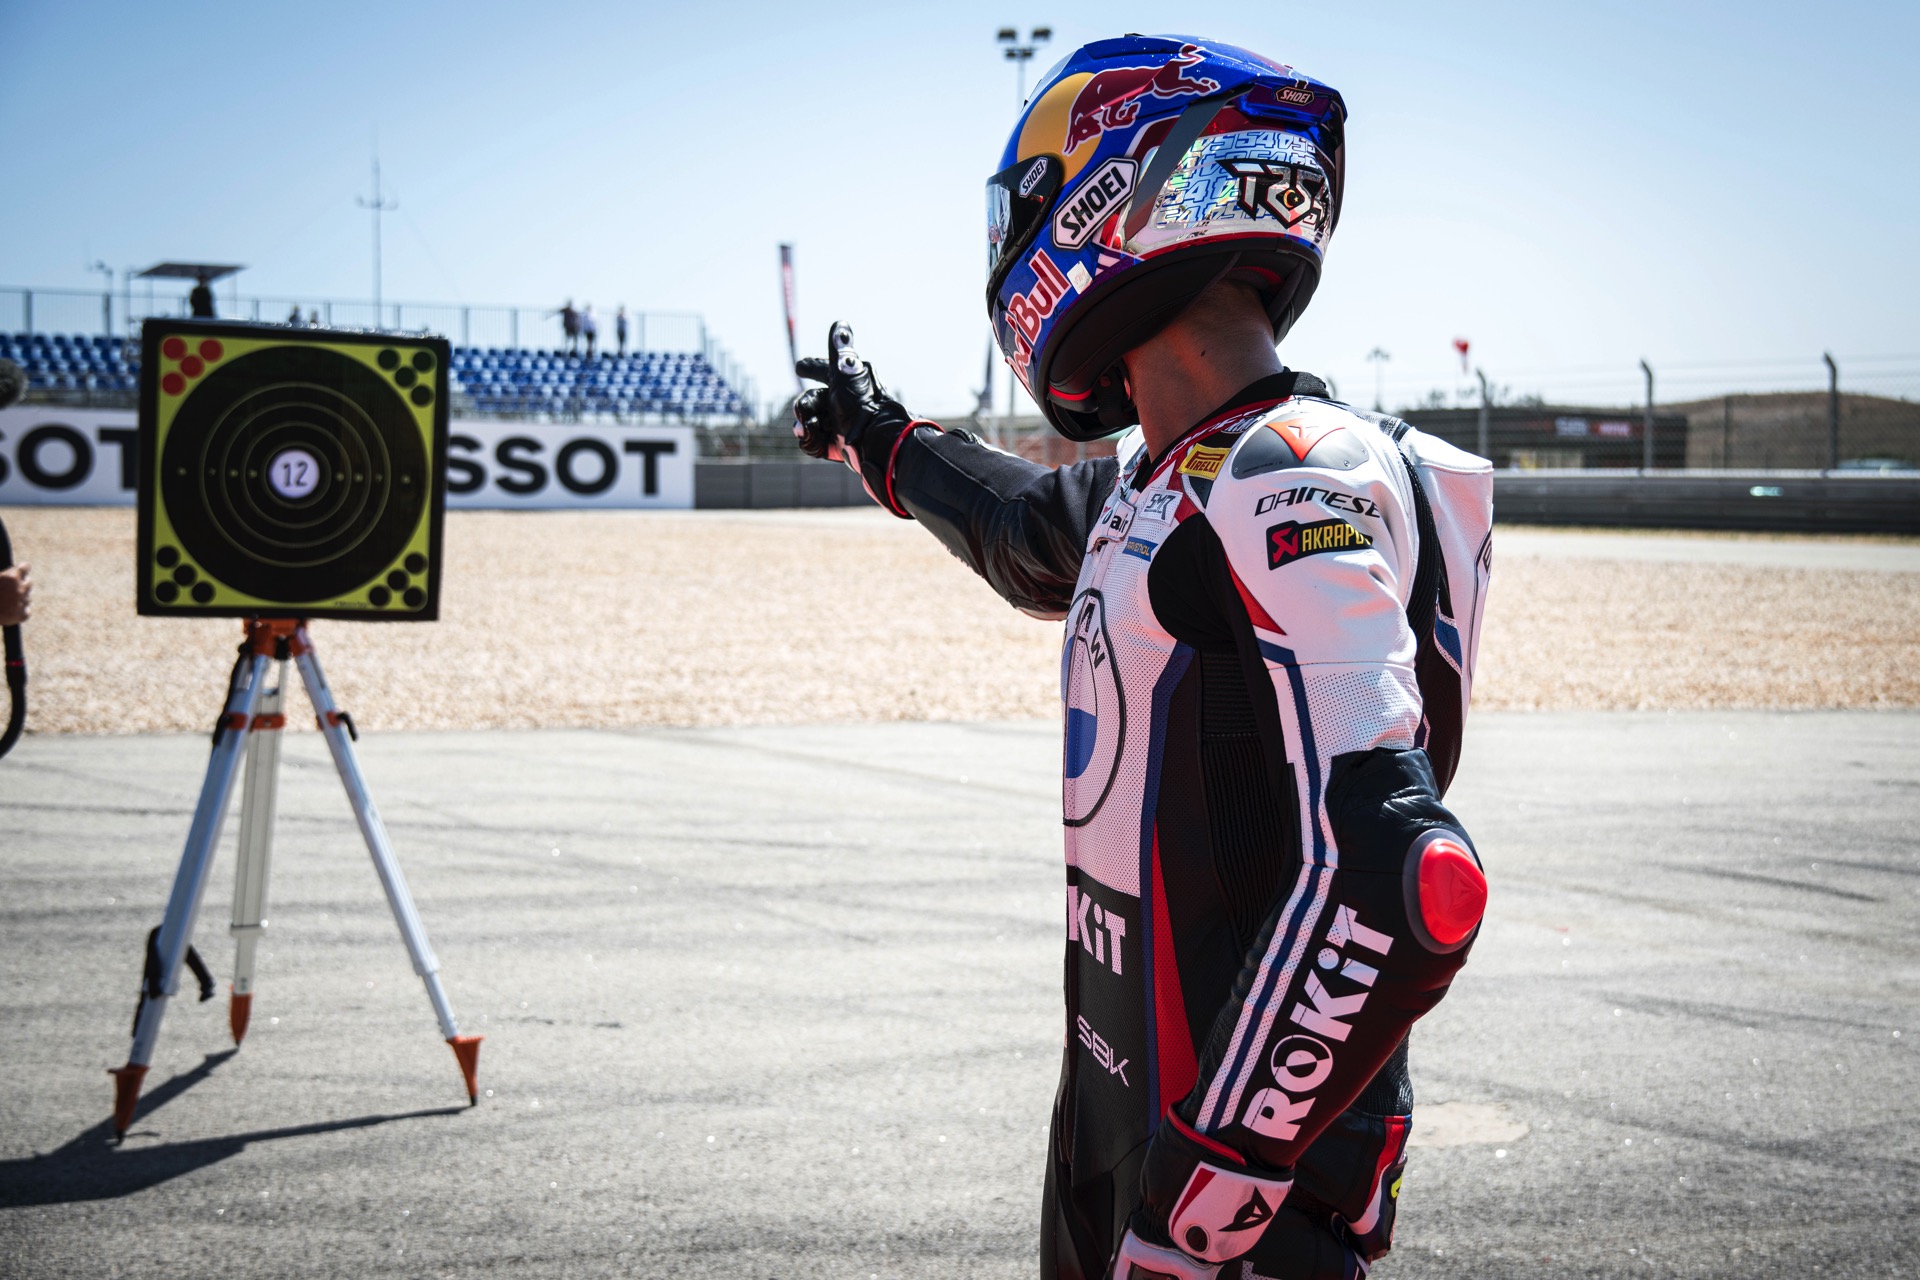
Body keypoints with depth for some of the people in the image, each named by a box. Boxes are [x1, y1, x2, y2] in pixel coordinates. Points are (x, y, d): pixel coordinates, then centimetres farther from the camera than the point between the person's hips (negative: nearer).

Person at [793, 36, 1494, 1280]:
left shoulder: (1292, 486, -22)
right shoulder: (1162, 476, 7)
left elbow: (1385, 885, -31)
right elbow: (1043, 536, 33)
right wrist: (882, 440, 47)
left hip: (1249, 1140, -9)